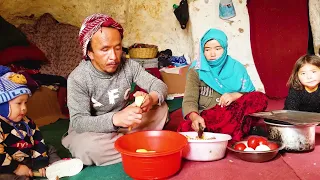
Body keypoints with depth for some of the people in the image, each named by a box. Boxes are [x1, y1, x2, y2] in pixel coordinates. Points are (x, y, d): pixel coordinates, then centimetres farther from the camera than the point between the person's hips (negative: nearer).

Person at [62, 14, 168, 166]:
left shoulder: (129, 66, -12)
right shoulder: (77, 78, -22)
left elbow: (159, 85, -12)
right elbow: (78, 122, -28)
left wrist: (151, 99, -38)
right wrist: (116, 118, -46)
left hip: (122, 124, 4)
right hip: (90, 130, -3)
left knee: (161, 108, -11)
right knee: (88, 147, -37)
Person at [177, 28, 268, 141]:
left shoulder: (236, 68, 9)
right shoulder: (196, 70, 3)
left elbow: (252, 96, 8)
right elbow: (189, 100, -8)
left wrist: (235, 96, -13)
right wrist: (194, 117, -29)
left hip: (233, 117, 2)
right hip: (203, 118, -2)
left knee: (261, 99, -22)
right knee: (185, 127, -35)